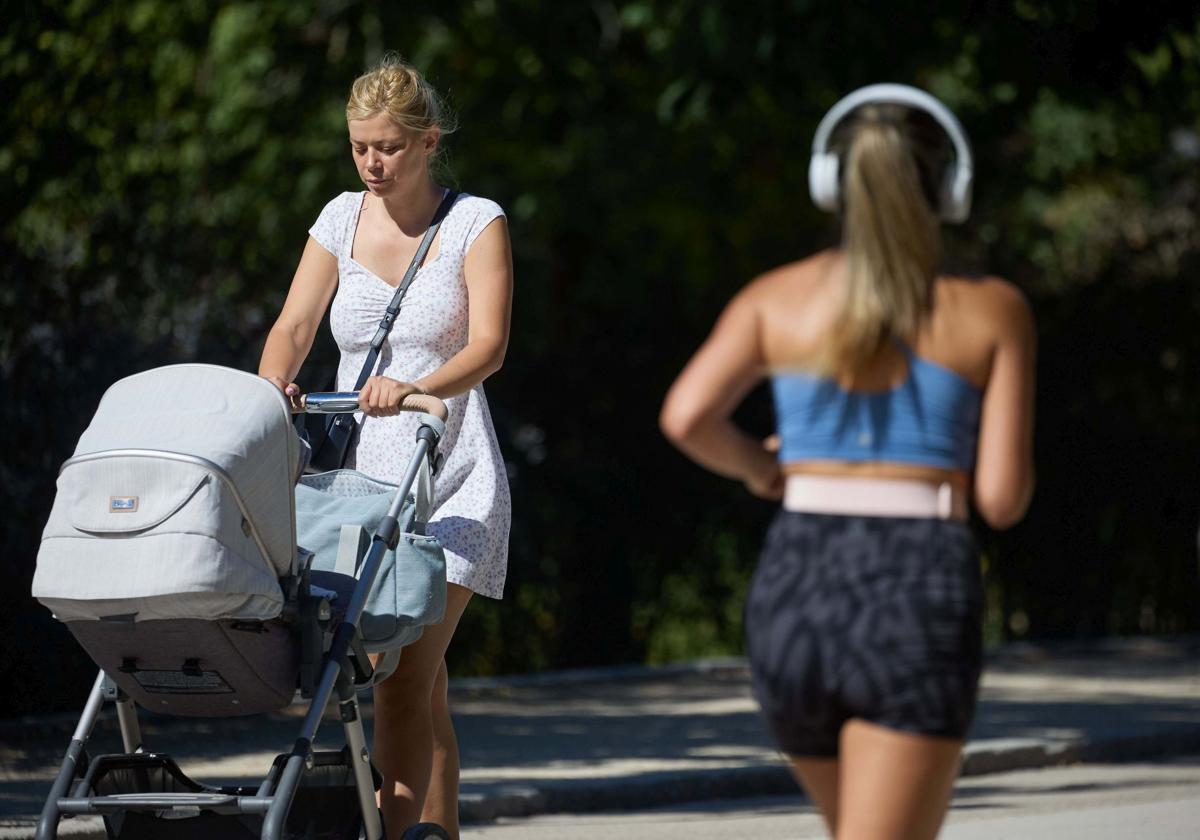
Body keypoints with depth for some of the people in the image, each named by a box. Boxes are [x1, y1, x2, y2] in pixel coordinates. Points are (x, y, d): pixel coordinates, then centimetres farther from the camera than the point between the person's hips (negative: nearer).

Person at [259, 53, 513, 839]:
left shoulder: (476, 223, -2)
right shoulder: (342, 219, 10)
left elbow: (488, 344, -13)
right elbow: (294, 327, 3)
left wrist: (417, 389, -32)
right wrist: (273, 387, -19)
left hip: (449, 478, -4)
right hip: (359, 470, 4)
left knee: (404, 681, -14)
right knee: (422, 688, 5)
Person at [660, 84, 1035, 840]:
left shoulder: (779, 297, 7)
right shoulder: (993, 311, 3)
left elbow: (687, 418, -8)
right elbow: (1003, 498, 0)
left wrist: (758, 467, 13)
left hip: (795, 598, 4)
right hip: (922, 605, -4)